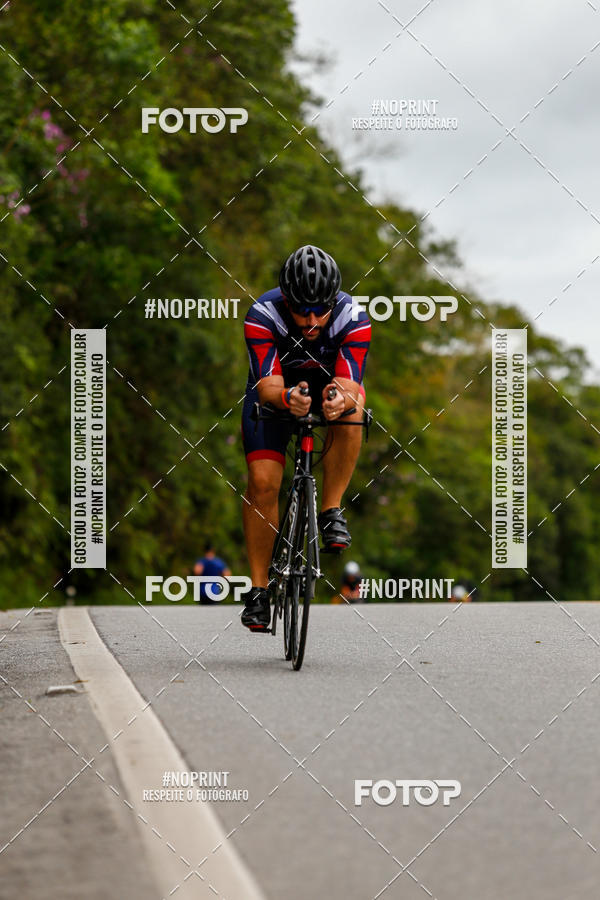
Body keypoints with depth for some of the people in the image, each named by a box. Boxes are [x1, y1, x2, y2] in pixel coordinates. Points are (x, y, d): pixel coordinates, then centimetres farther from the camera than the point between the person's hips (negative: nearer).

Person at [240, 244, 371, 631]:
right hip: (277, 388, 0)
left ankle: (332, 512, -22)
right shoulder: (263, 316, -32)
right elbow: (267, 383, -38)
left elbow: (350, 385, -37)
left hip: (331, 384, 0)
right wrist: (287, 397, -61)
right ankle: (259, 588, -4)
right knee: (262, 483, -15)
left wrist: (340, 400, -61)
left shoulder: (354, 319, -30)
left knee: (350, 410, -36)